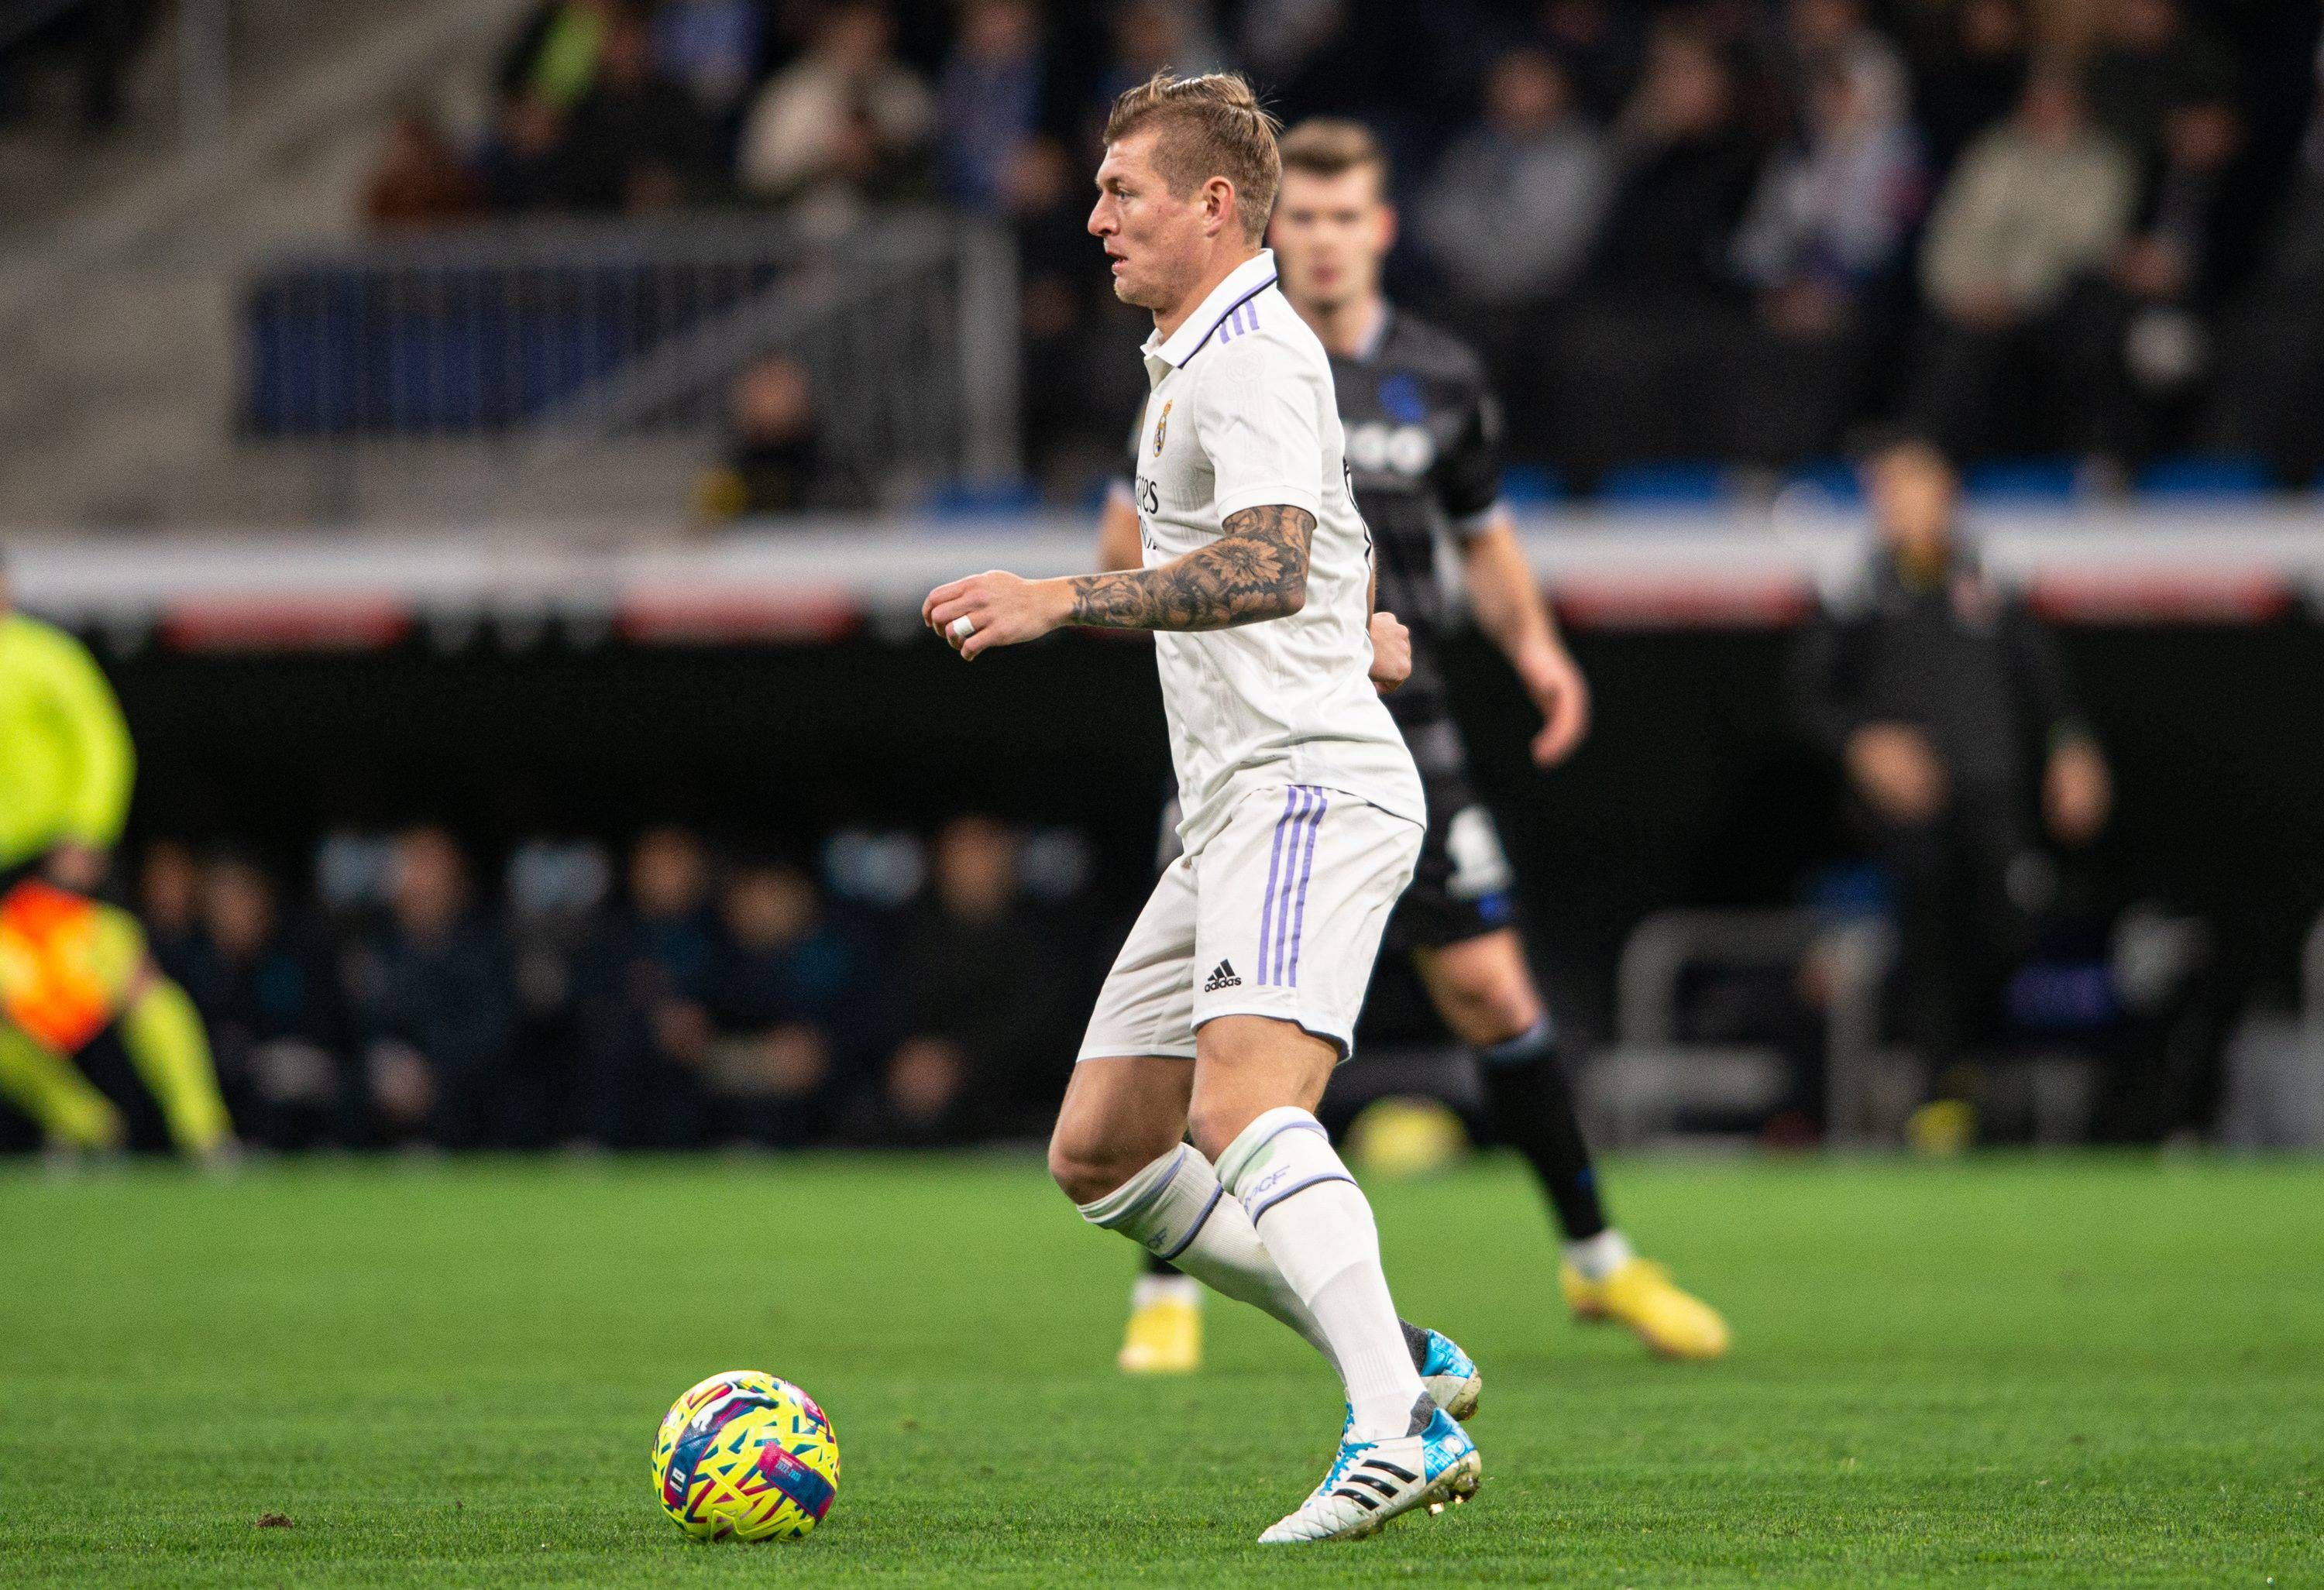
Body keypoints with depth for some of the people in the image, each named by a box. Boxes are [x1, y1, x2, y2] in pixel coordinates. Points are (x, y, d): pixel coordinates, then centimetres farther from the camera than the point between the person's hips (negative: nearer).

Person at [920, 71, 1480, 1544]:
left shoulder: (1252, 359, -10)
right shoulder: (1203, 358, 23)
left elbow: (1270, 565, -27)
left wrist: (1064, 602, -30)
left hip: (1309, 787, -11)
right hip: (1237, 810, 11)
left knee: (1242, 1107, -30)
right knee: (1100, 1153, 8)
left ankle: (1401, 1435, -42)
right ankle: (1401, 1359, 9)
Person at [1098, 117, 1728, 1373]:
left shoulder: (1440, 379, 6)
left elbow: (1484, 536, 19)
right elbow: (1124, 541, 1)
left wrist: (1535, 645, 2)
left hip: (1402, 736, 2)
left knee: (1489, 988, -1)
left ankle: (1597, 1261, 14)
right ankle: (1168, 1294, 5)